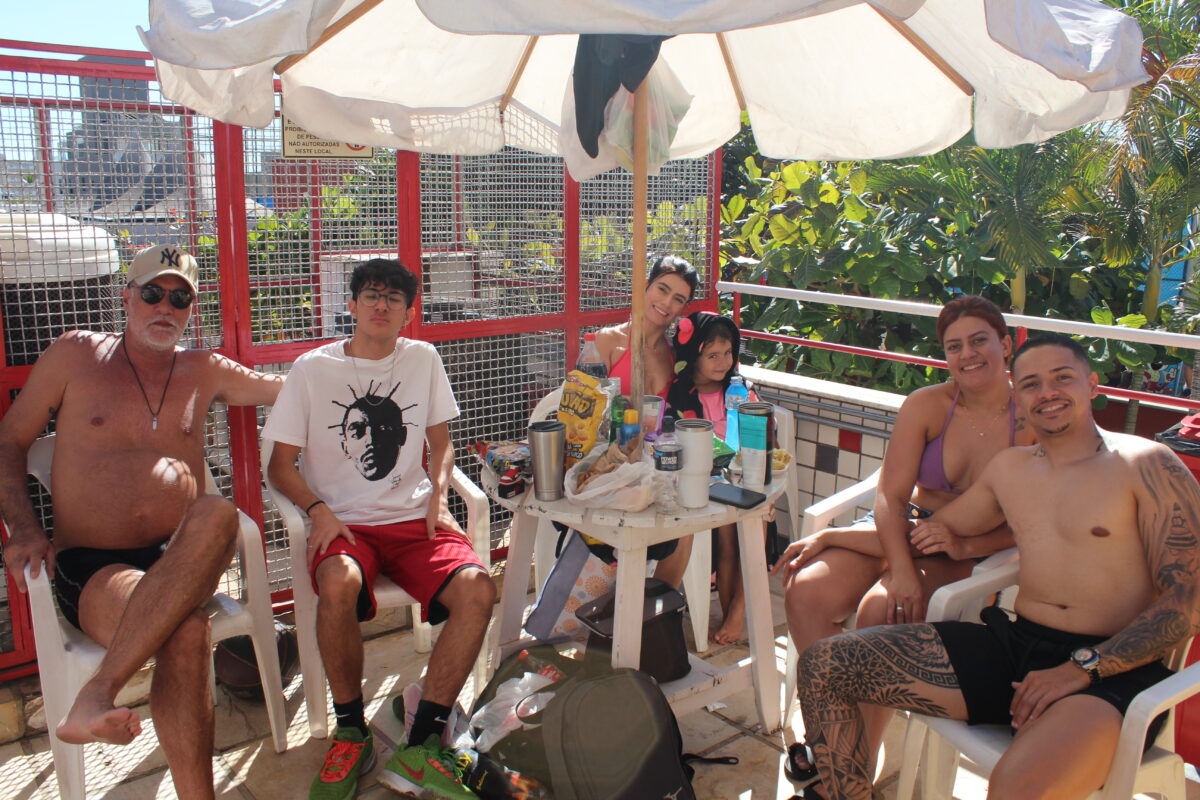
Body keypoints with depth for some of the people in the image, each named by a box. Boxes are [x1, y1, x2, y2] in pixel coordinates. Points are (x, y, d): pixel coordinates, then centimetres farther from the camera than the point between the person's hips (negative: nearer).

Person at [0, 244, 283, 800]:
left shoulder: (203, 372, 17)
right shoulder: (76, 354, 10)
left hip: (179, 560, 2)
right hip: (88, 566, -2)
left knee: (218, 513, -38)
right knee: (185, 630, -36)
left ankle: (97, 695, -40)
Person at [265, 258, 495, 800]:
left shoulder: (423, 360, 11)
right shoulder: (312, 369, 3)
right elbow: (280, 464, 6)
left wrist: (438, 495, 3)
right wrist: (318, 511, -11)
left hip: (414, 520, 2)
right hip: (344, 524, -2)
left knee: (477, 589, -27)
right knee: (338, 584, -37)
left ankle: (422, 745, -18)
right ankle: (351, 734, -12)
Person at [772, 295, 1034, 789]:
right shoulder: (926, 406, -3)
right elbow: (890, 496, -9)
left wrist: (966, 544, -27)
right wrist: (901, 569, -25)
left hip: (972, 557, -3)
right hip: (903, 530, 4)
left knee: (880, 610, -32)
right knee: (806, 590, -22)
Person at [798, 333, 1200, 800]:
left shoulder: (1144, 465, -2)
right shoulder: (1010, 468, 16)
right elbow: (936, 529, 29)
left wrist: (1083, 667, -18)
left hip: (1111, 671, -6)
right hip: (1012, 646, 6)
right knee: (823, 665, -6)